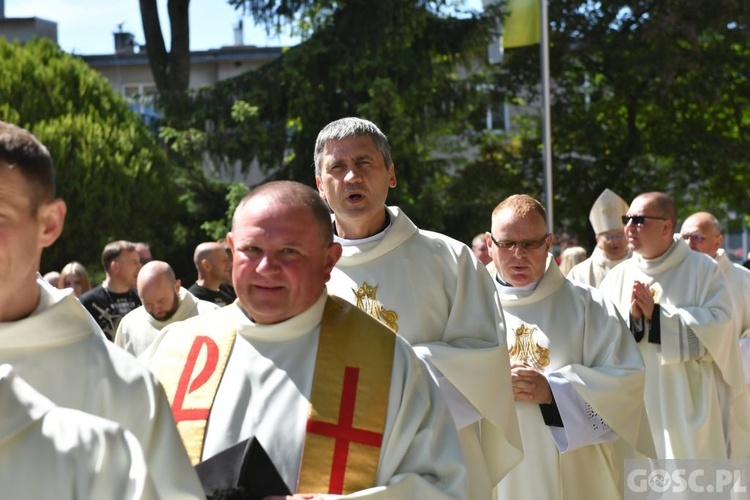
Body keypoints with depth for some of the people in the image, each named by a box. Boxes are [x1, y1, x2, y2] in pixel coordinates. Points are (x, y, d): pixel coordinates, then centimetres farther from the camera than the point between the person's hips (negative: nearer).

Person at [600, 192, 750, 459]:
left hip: (691, 405, -2)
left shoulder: (703, 269, 1)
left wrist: (657, 315, -15)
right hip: (636, 409, 3)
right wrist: (630, 317, -16)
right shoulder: (617, 277, 9)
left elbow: (719, 326, -12)